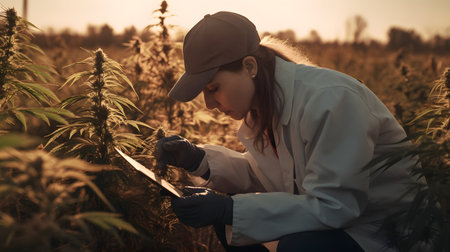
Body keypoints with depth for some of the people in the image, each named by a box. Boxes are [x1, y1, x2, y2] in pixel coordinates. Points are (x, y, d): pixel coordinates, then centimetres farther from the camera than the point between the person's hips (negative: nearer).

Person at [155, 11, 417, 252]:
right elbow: (263, 175, 6)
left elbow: (332, 207, -29)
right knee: (223, 212, -4)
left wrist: (230, 209, -31)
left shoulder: (329, 99, -28)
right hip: (334, 210, 7)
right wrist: (197, 159, -9)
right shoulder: (271, 98, -3)